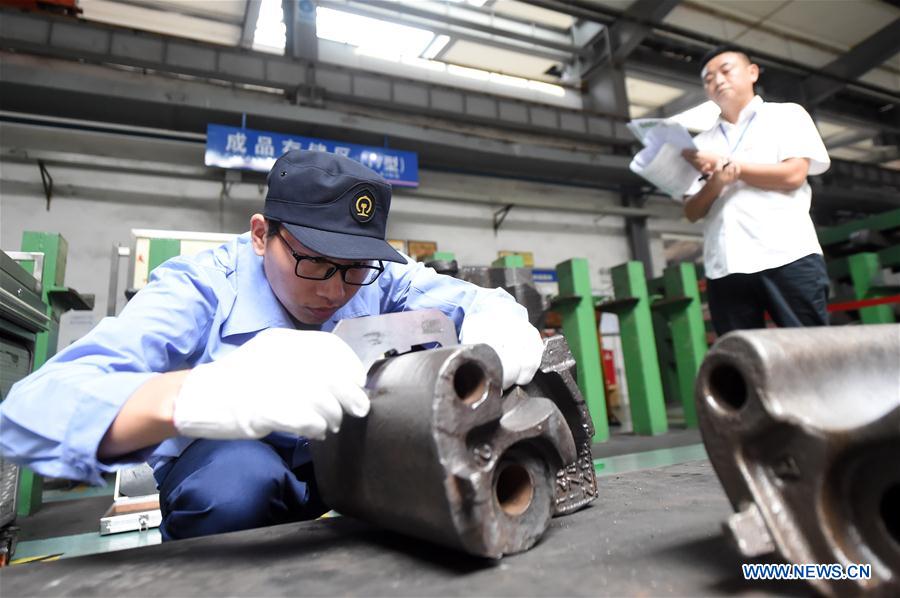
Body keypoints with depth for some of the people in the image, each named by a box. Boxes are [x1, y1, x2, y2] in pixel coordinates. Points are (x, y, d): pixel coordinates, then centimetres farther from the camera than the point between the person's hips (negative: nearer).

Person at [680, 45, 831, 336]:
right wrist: (715, 183, -9)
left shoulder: (787, 114, 15)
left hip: (787, 256, -2)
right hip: (725, 267, 2)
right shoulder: (702, 142, 20)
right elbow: (692, 211, 11)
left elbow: (793, 174, -3)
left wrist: (724, 164, 0)